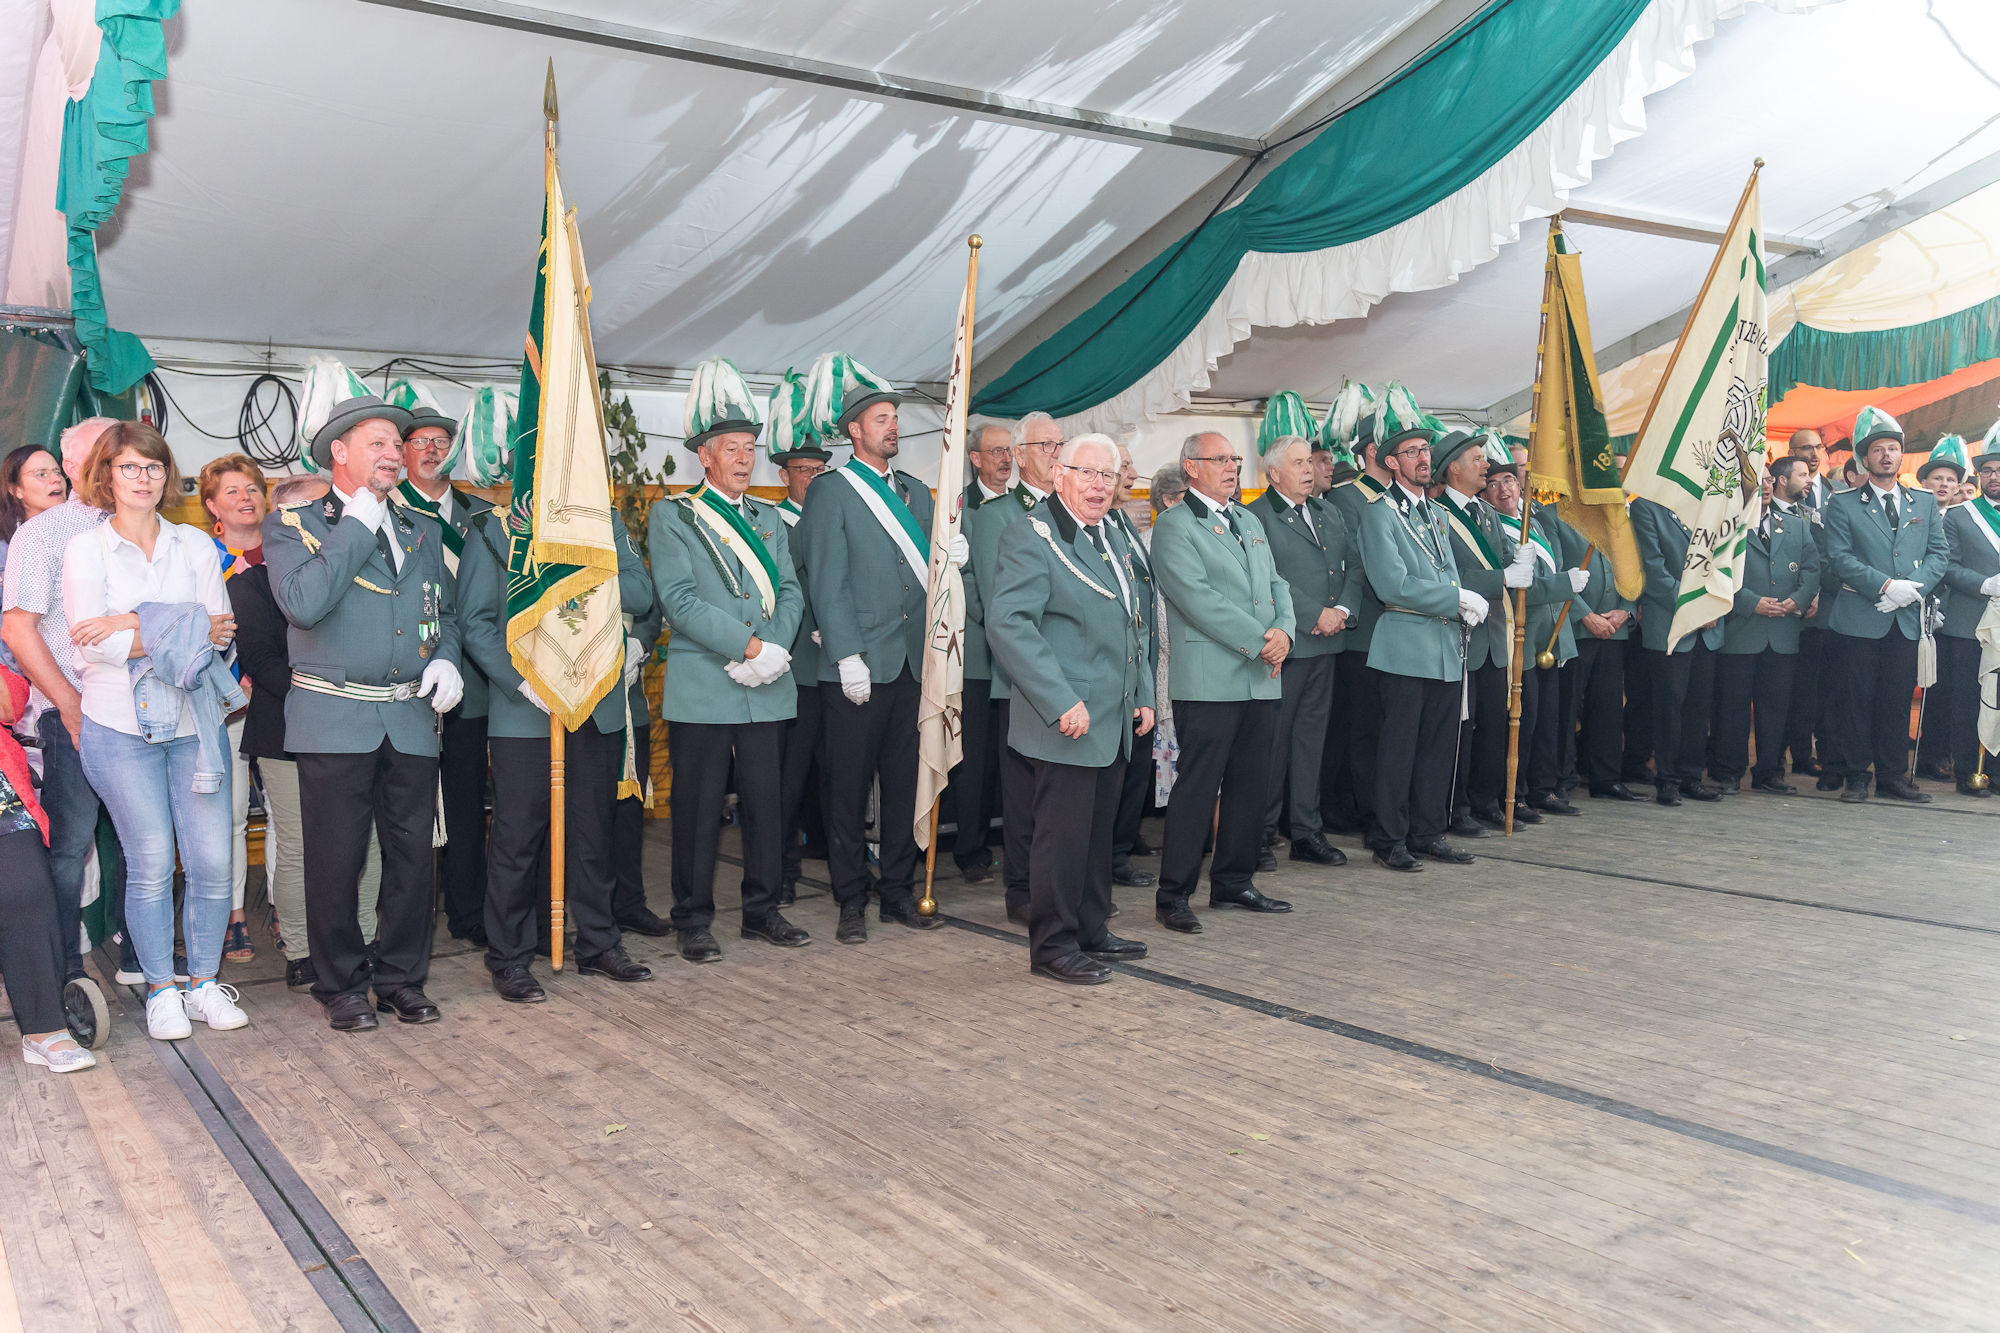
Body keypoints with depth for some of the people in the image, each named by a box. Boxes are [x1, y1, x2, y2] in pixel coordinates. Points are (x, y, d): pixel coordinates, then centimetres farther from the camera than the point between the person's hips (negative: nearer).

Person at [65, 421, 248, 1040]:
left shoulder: (195, 544, 9)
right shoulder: (84, 548, 2)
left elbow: (221, 629, -1)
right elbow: (92, 641, -10)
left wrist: (135, 625, -12)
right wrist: (187, 631, -13)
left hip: (195, 722, 2)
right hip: (120, 727, -2)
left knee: (213, 861, 0)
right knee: (150, 865, 1)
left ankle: (204, 982, 16)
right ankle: (161, 989, 17)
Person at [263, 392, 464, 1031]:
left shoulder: (420, 531, 16)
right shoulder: (293, 524, 1)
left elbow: (444, 612, 23)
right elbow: (303, 604, -17)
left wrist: (446, 658, 2)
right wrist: (358, 526, -11)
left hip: (412, 720, 4)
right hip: (335, 718, -4)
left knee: (414, 855, 7)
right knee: (336, 859, 3)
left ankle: (401, 975, 22)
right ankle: (341, 984, 18)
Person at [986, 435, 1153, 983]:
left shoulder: (1114, 538, 16)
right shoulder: (1031, 537, -11)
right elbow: (1007, 624, -21)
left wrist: (1143, 693, 17)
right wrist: (1062, 703, -24)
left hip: (1114, 722, 8)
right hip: (1068, 722, -8)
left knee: (1098, 832, 16)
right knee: (1063, 835, -2)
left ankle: (1090, 931, 28)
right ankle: (1053, 946, 10)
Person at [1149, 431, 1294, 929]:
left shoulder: (1250, 521, 21)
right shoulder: (1173, 526, -4)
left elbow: (1276, 585, 17)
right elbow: (1197, 597, -15)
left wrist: (1284, 630, -4)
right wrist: (1258, 641, -16)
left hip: (1262, 679, 8)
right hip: (1209, 680, -7)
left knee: (1252, 784, 11)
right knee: (1197, 786, -6)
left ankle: (1233, 882, 23)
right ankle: (1173, 895, 2)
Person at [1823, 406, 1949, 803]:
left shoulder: (1925, 502, 14)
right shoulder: (1843, 504, 2)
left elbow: (1939, 552, 9)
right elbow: (1841, 557, -7)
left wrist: (1913, 588, -9)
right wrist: (1886, 586, -17)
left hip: (1907, 620, 3)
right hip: (1861, 618, -3)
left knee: (1898, 700, 7)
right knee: (1858, 700, 0)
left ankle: (1892, 775, 15)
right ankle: (1856, 775, 8)